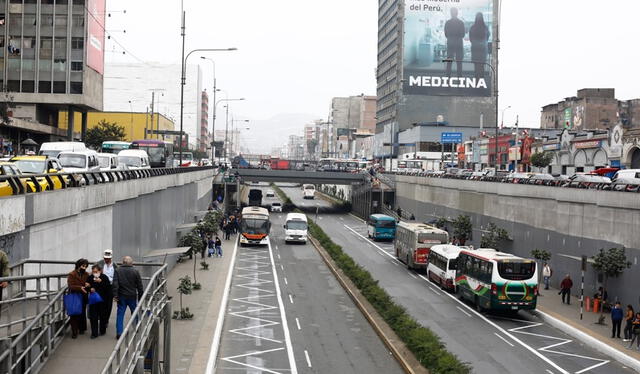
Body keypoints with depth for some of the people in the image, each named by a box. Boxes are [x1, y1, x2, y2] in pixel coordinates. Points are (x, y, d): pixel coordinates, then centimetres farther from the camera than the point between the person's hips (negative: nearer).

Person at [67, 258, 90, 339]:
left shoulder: (86, 275, 9)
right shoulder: (72, 275, -6)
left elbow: (89, 283, 15)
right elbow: (71, 286, -15)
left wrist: (88, 285, -10)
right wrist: (80, 288, -30)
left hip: (83, 298, 4)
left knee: (82, 313, 12)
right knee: (74, 315, -4)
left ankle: (81, 329, 26)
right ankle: (74, 332, 0)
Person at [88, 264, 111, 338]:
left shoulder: (104, 277, -11)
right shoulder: (90, 278, -2)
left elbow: (108, 287, -19)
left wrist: (101, 282, -29)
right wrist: (90, 289, -12)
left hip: (103, 299, -2)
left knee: (102, 315, 8)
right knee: (93, 316, -3)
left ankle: (102, 331, 27)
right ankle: (94, 333, 3)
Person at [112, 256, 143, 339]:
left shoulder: (118, 270, -3)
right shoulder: (135, 271, -3)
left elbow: (115, 284, -10)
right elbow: (139, 286, 0)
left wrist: (115, 295, -9)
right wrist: (140, 296, 8)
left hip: (121, 296, 0)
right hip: (132, 296, 0)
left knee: (120, 314, 3)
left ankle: (119, 333, -2)